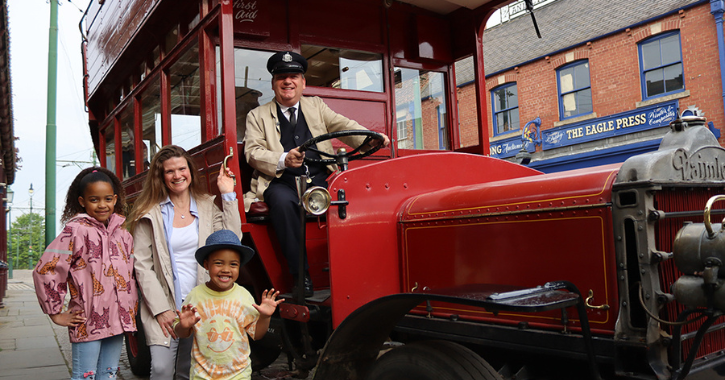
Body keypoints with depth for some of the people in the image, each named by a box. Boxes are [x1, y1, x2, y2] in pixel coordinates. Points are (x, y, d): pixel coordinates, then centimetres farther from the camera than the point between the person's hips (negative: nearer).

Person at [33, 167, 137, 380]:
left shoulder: (122, 233, 10)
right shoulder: (76, 231, -9)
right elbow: (45, 270, -13)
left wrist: (132, 310, 14)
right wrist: (56, 314, -9)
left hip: (118, 321, 6)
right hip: (87, 322, -5)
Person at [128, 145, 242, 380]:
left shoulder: (208, 207, 7)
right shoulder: (150, 214, 0)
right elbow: (142, 266, -3)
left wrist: (228, 195, -6)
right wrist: (160, 310, -10)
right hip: (164, 306, -2)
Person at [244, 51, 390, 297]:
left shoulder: (316, 106, 21)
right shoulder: (257, 116, 13)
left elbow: (342, 126, 9)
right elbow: (252, 152, 0)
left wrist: (372, 138, -11)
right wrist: (283, 160, -21)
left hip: (320, 180, 2)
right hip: (282, 184, -2)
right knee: (282, 202, -35)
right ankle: (300, 274, -26)